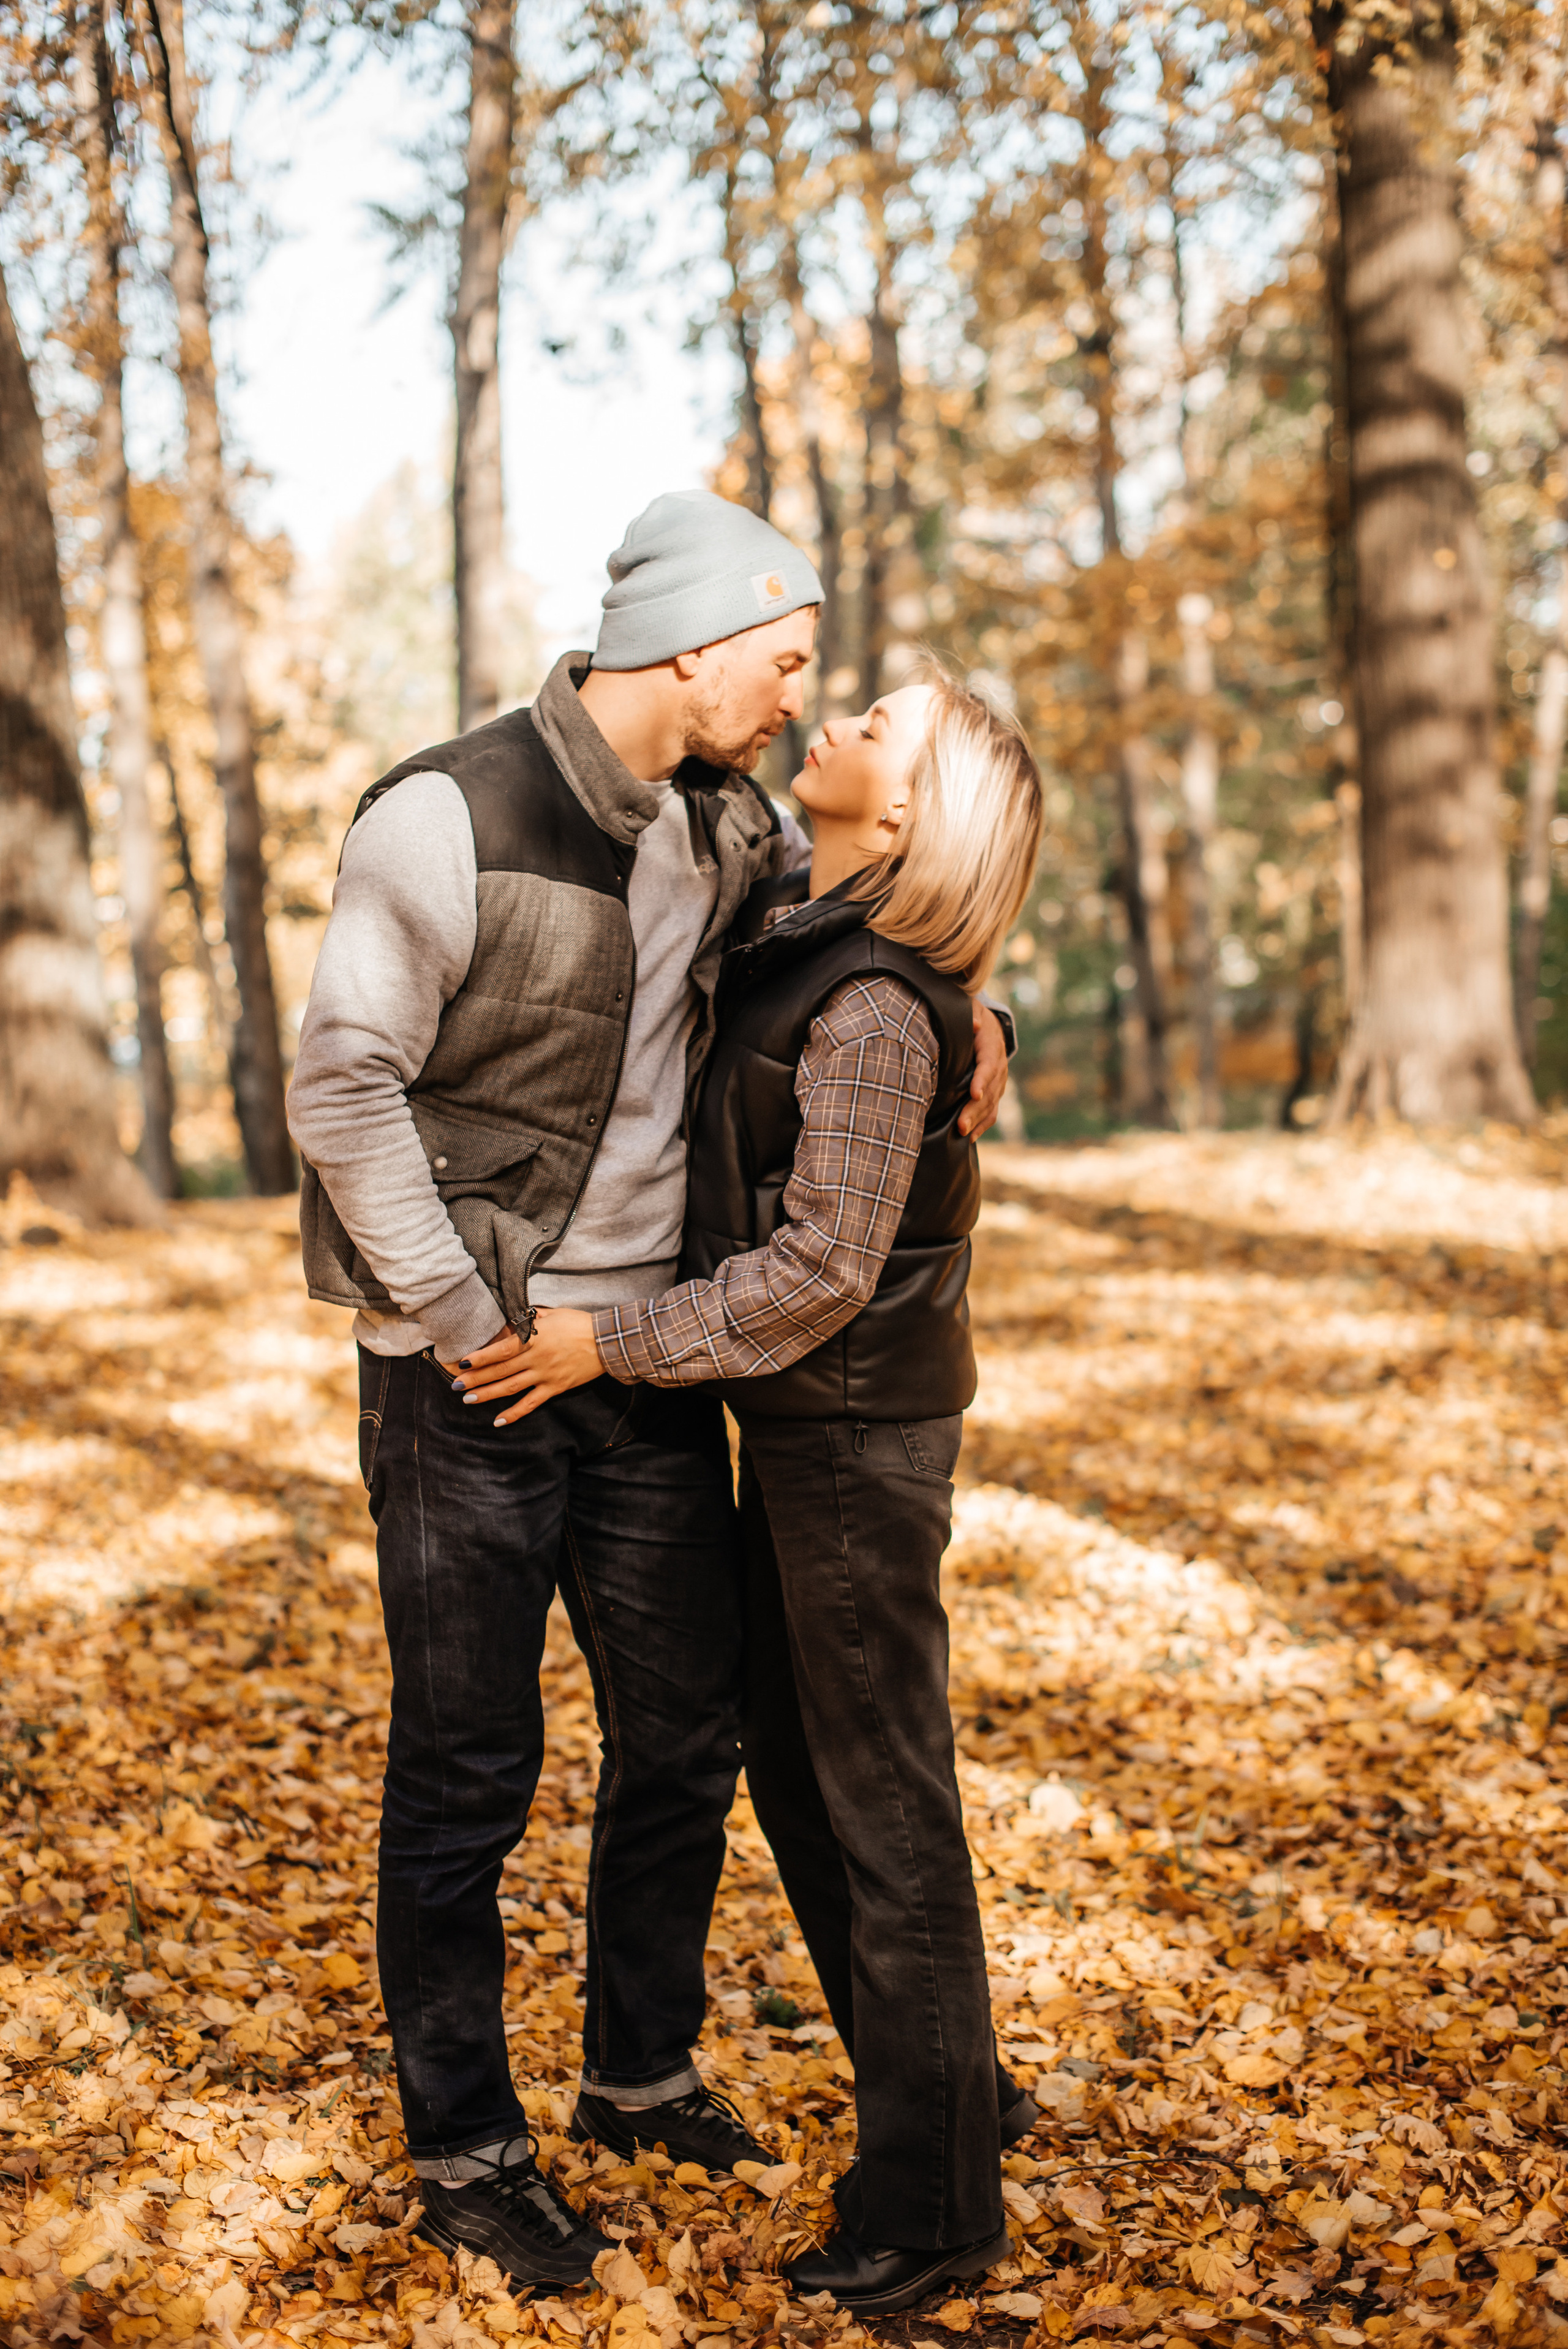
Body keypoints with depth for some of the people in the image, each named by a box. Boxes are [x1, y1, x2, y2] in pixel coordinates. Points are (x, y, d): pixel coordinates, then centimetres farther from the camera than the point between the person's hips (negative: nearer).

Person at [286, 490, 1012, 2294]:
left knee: (686, 1729, 15)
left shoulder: (731, 824, 4)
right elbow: (341, 1091, -15)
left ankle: (639, 2074, 36)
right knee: (466, 1774, 5)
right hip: (471, 1362, -7)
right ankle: (464, 2154, 22)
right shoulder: (450, 818, -16)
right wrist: (463, 1322, -16)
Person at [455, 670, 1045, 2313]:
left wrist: (613, 1344, -16)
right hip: (794, 1423, 9)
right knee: (789, 1771, 17)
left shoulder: (872, 1012, -21)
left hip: (859, 1436, -9)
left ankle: (928, 2208, 14)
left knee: (882, 1803, 0)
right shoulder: (790, 940, 6)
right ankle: (953, 2089, 33)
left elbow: (821, 1269, -22)